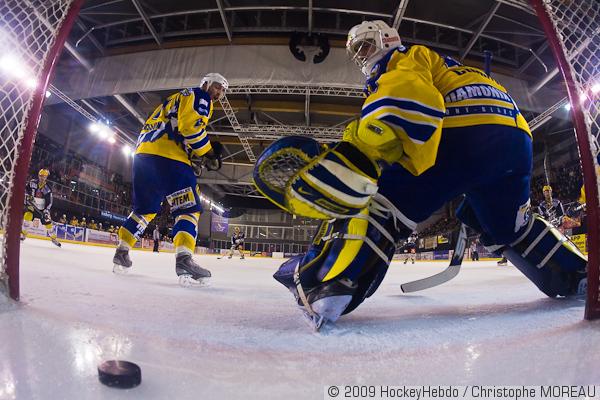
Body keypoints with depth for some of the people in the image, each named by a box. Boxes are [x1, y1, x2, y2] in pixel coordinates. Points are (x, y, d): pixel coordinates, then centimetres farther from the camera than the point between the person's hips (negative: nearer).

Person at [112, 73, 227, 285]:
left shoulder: (177, 100, 35)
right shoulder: (198, 96, 6)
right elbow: (191, 125, -13)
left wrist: (195, 160, 17)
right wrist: (209, 154, -5)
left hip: (144, 152, 9)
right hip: (168, 155, -9)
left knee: (145, 208, 20)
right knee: (189, 207, -11)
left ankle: (122, 252, 21)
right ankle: (183, 258, -25)